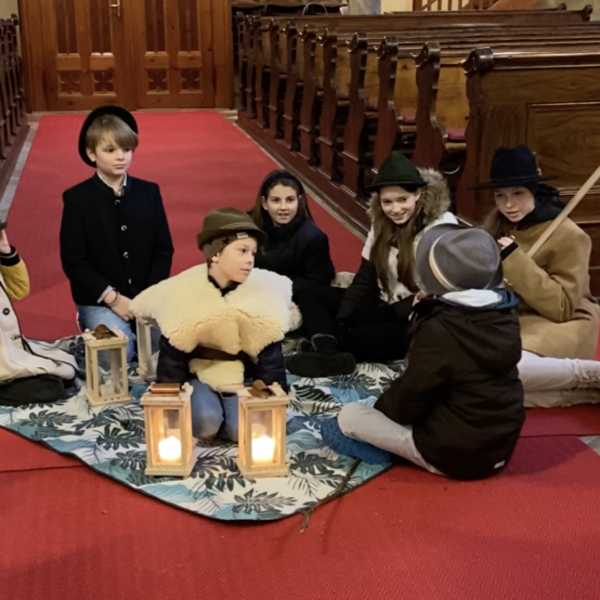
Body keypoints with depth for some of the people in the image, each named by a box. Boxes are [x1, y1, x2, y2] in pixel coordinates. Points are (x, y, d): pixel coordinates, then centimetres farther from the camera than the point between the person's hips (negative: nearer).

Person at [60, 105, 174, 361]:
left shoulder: (149, 192, 4)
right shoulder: (77, 198, -6)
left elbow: (164, 250, 4)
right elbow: (74, 262, -8)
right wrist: (112, 298, -15)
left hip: (147, 297, 3)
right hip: (98, 301, -3)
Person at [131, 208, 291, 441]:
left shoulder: (263, 291, -14)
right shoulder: (185, 292, -17)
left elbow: (270, 357, -6)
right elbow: (171, 359, -9)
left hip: (241, 377, 1)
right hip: (199, 374, -1)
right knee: (206, 423, -29)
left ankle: (230, 405, 7)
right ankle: (203, 403, 4)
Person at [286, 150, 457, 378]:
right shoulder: (381, 224, 5)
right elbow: (364, 279, 2)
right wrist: (340, 324, -14)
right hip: (383, 308, 7)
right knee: (307, 292, -5)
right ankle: (329, 351, -30)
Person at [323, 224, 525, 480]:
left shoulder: (438, 330, -25)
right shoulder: (505, 313, -4)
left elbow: (411, 396, -14)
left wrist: (380, 407, 7)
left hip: (452, 453, -7)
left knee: (349, 416, 3)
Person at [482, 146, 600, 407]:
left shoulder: (569, 236, -15)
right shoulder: (496, 223, 4)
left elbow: (561, 308, -20)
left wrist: (514, 259, -24)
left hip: (560, 325, -8)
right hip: (510, 320, 8)